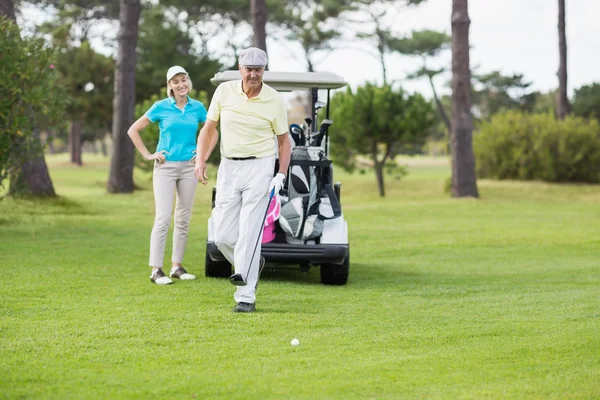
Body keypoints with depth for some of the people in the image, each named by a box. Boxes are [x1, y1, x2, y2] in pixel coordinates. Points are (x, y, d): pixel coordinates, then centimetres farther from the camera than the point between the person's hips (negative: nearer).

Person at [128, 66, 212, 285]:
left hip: (188, 167, 3)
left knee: (183, 219, 7)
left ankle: (177, 266, 16)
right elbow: (133, 130, 2)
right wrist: (148, 155, -3)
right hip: (165, 167, -3)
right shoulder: (161, 107, -3)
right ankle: (156, 270, -10)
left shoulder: (197, 107, 5)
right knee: (163, 217, -10)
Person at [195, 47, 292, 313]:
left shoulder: (275, 100, -4)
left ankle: (245, 296, -8)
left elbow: (284, 140, 5)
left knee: (249, 232, -11)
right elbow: (209, 128, 12)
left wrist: (281, 174, -7)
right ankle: (252, 264, 30)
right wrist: (201, 159, -1)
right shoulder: (224, 91, 2)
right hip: (228, 167, 3)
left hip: (260, 166, -3)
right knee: (223, 234, 0)